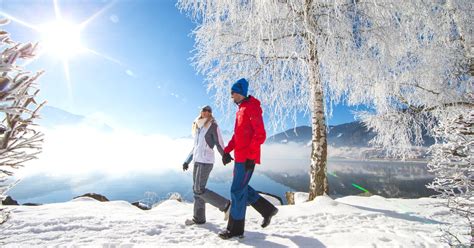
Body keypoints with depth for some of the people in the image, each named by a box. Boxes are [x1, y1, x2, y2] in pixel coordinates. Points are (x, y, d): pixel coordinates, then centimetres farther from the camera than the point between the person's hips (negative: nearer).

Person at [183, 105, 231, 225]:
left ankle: (225, 205, 4)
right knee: (196, 189, 9)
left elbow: (219, 144, -10)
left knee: (199, 190, -7)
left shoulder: (213, 126, -6)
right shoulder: (198, 127, 16)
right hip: (197, 161, 8)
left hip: (206, 161, -8)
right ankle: (199, 218, 20)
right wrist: (187, 161, 20)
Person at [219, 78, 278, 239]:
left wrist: (250, 156, -20)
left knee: (237, 191, -2)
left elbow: (260, 134, -17)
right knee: (242, 188, 16)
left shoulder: (252, 107, -10)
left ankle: (235, 229, 13)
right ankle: (267, 210, 30)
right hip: (240, 157, 9)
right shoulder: (240, 109, 18)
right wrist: (227, 150, 14)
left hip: (247, 158, -9)